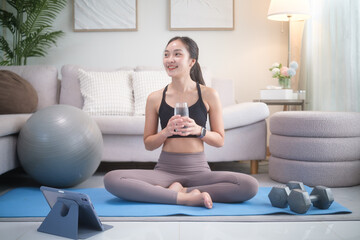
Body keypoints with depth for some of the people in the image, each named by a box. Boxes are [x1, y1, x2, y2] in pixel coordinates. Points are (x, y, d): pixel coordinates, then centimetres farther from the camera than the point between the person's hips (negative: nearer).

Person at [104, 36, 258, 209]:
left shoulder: (209, 95, 1)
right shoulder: (155, 98, 3)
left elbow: (220, 140, 5)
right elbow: (148, 144, 8)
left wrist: (198, 130, -15)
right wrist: (166, 132, -13)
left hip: (198, 170, 0)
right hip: (165, 170, 1)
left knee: (250, 185, -26)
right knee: (111, 179, -25)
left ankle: (179, 190, -14)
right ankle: (185, 198, -22)